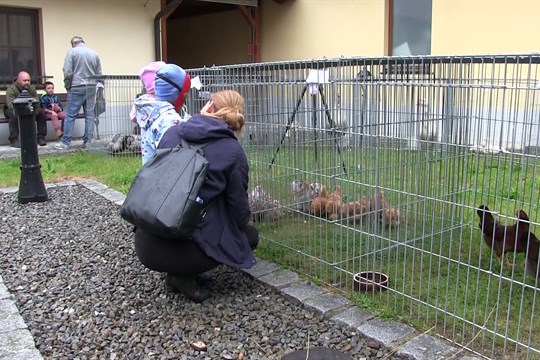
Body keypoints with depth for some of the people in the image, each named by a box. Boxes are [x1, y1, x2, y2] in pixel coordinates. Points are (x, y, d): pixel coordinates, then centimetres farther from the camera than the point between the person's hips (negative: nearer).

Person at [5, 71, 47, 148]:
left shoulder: (31, 88, -4)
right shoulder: (11, 89, -19)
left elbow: (37, 102, -13)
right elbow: (11, 104, -32)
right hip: (13, 110, -4)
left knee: (41, 112, -17)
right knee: (14, 115, -37)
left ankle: (41, 137, -12)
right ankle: (14, 140, -29)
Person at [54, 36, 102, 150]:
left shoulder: (72, 52, -3)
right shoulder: (94, 54, 10)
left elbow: (67, 72, -9)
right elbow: (99, 74, 9)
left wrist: (67, 86, 3)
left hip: (77, 88, -4)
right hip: (91, 88, 4)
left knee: (70, 116, 1)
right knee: (89, 115, 7)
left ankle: (65, 142, 2)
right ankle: (87, 142, 9)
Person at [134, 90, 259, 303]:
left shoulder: (172, 132, 7)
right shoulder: (233, 151, -5)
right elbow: (239, 211, 2)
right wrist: (242, 222, 27)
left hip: (145, 244, 6)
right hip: (181, 249, -6)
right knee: (251, 235, 19)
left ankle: (178, 272, 13)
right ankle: (185, 275, 4)